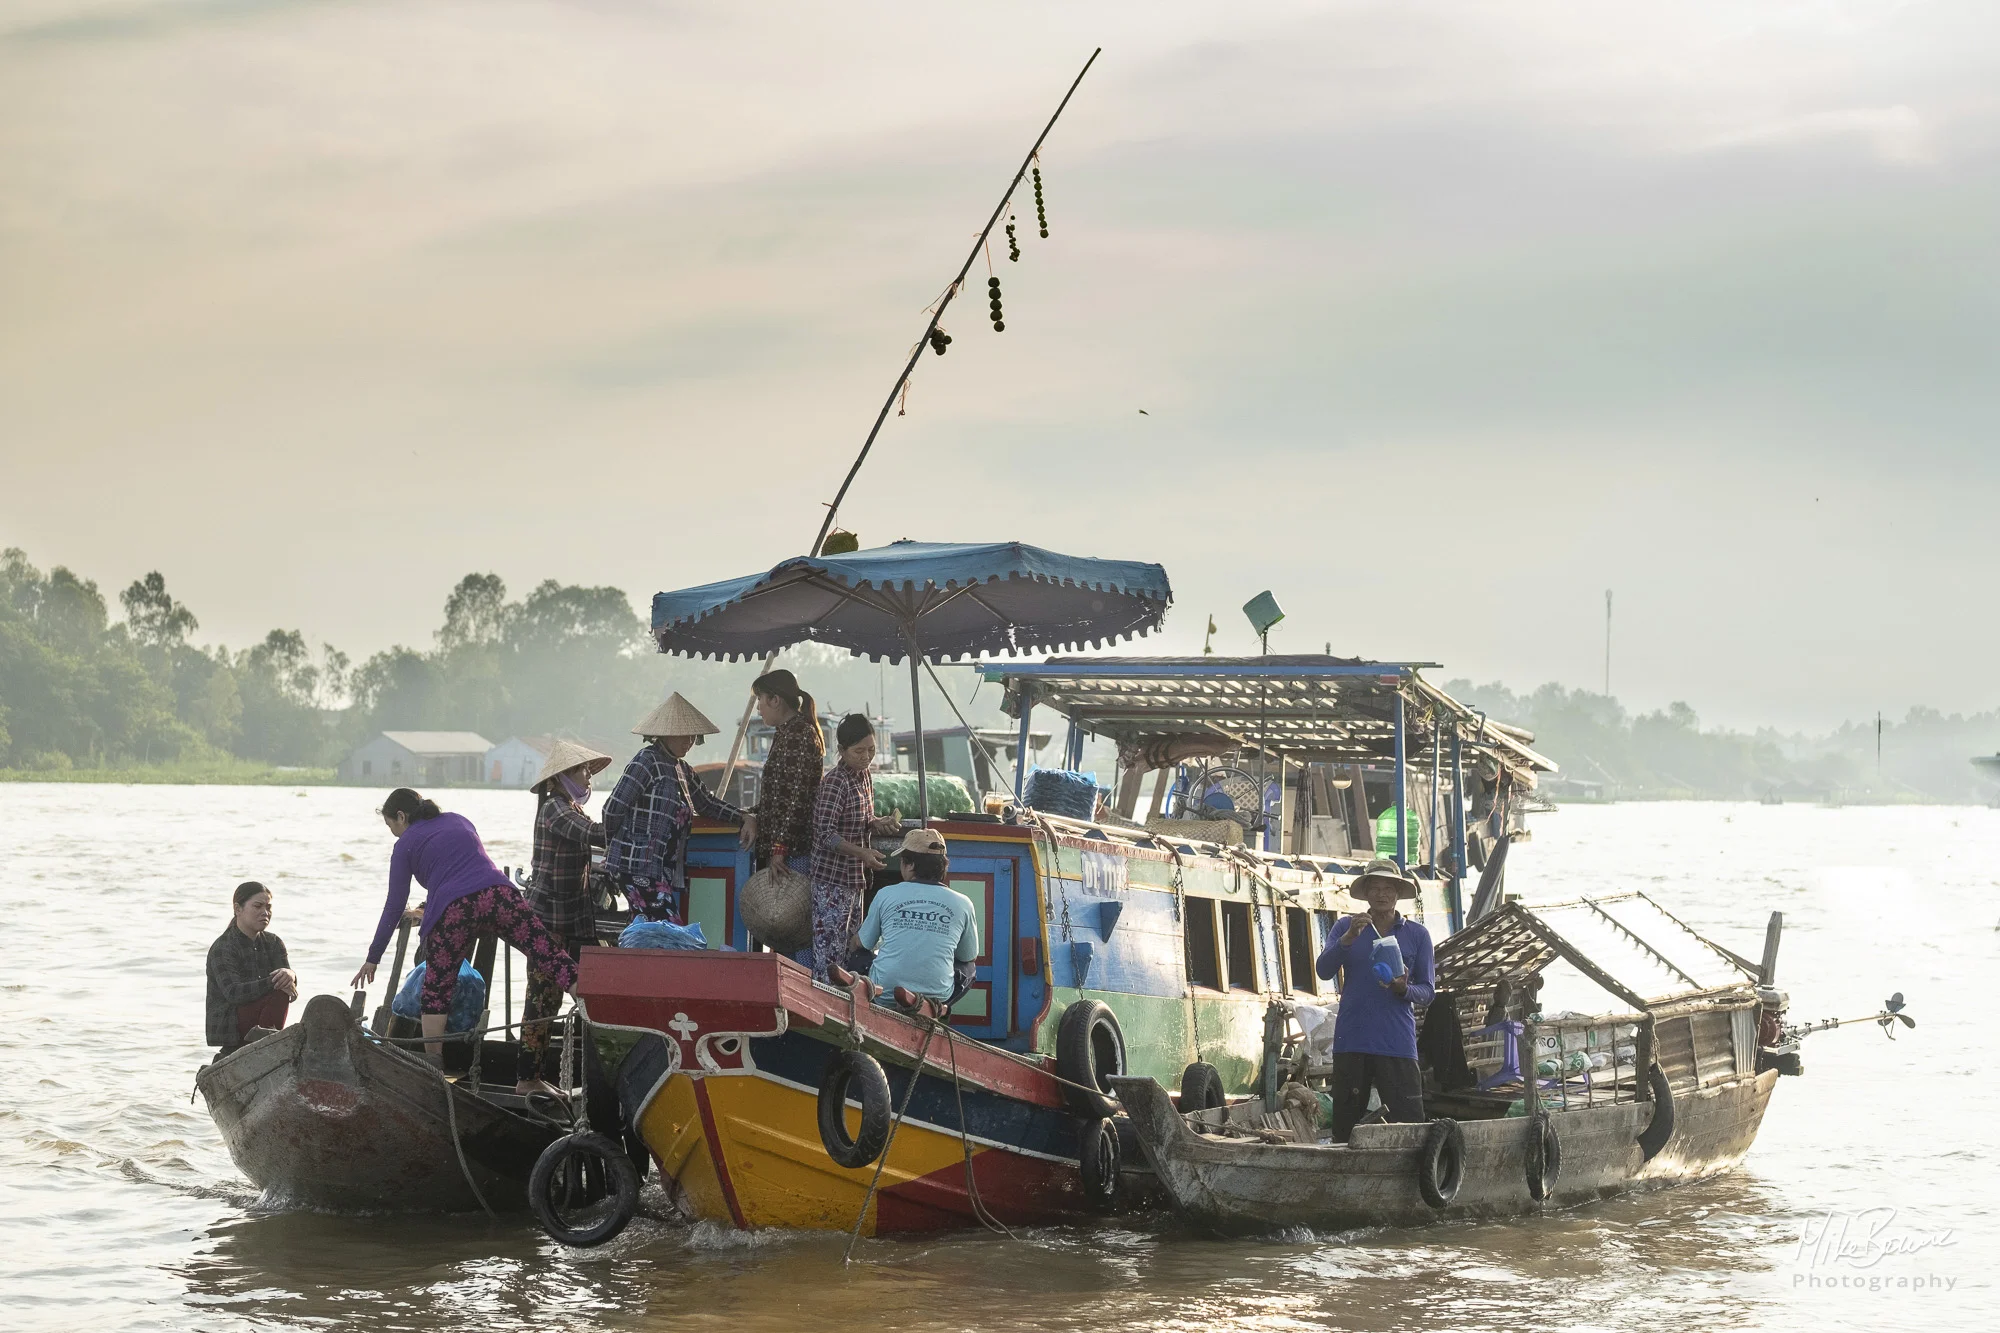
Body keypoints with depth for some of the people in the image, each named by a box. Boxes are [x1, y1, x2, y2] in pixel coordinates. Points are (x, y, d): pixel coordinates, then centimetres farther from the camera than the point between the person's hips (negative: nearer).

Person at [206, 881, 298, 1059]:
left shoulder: (274, 944, 9)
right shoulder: (222, 948, -11)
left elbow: (292, 992, -6)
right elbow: (233, 992, -26)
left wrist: (290, 976, -31)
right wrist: (273, 982, -36)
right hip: (229, 1027, -7)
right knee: (279, 994, -28)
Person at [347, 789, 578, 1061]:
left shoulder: (406, 845, 16)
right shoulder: (459, 821, 29)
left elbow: (395, 906, 14)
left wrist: (372, 959, 21)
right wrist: (431, 912, 54)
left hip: (452, 910, -3)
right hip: (499, 895, 3)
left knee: (436, 992, 8)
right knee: (550, 956, -7)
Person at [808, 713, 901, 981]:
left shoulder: (864, 777, 10)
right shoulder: (834, 783, -17)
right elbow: (825, 834, -22)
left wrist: (877, 824, 2)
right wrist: (862, 853, -28)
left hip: (855, 879, 9)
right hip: (832, 881, -9)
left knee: (851, 948, 14)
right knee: (829, 951, -8)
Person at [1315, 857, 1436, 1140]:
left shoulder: (1417, 934, 9)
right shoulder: (1345, 927, 10)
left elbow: (1427, 992, 9)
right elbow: (1324, 971, -2)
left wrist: (1404, 989, -13)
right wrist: (1348, 938, -17)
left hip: (1398, 1042, -1)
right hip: (1351, 1040, 1)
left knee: (1411, 1126, -10)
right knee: (1345, 1126, 3)